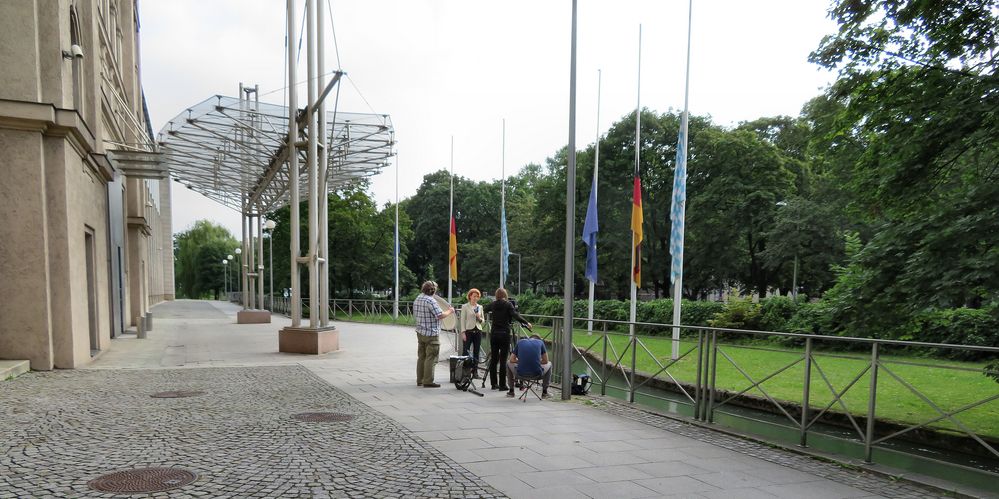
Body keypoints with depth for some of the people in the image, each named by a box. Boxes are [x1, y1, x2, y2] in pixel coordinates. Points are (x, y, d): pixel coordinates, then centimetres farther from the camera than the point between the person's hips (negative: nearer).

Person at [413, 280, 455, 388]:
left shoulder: (417, 300, 9)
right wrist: (450, 311, -5)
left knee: (421, 357, 15)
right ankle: (428, 381, -2)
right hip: (431, 334, -9)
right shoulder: (430, 301, -18)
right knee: (431, 358, -3)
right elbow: (440, 315, -21)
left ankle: (420, 380, 21)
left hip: (420, 332, 9)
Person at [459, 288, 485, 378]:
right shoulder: (465, 307, 0)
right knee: (465, 351, -4)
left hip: (478, 331, 4)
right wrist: (463, 332, -10)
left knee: (476, 352, 5)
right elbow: (463, 320, -3)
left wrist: (480, 318, -7)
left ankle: (475, 372, 10)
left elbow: (483, 320, 16)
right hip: (468, 331, -4)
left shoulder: (480, 307, 12)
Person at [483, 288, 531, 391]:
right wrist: (526, 323, -13)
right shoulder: (508, 304, -5)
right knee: (503, 360, -2)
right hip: (504, 334, -4)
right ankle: (502, 385, -2)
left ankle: (493, 384, 13)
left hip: (494, 334, 4)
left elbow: (484, 308, 26)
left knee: (493, 359, 9)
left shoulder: (493, 304, 7)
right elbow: (515, 315, -18)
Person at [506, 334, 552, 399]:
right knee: (549, 364, 33)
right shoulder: (540, 342, 13)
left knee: (509, 364, 34)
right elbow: (545, 361, 17)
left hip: (520, 373, 1)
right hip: (536, 374, -1)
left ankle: (511, 391, 35)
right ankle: (544, 392, 33)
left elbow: (512, 360, 17)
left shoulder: (520, 342, 15)